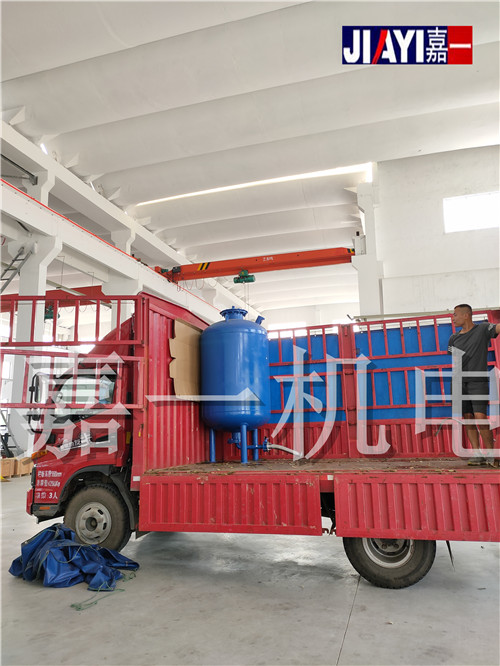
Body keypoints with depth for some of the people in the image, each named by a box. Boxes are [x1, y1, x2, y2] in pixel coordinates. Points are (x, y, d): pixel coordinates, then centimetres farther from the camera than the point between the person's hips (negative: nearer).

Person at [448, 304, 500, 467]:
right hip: (460, 383, 4)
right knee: (468, 420, 2)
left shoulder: (482, 329, 2)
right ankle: (478, 455, 7)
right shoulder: (454, 338, 14)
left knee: (480, 418, -13)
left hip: (478, 381, -4)